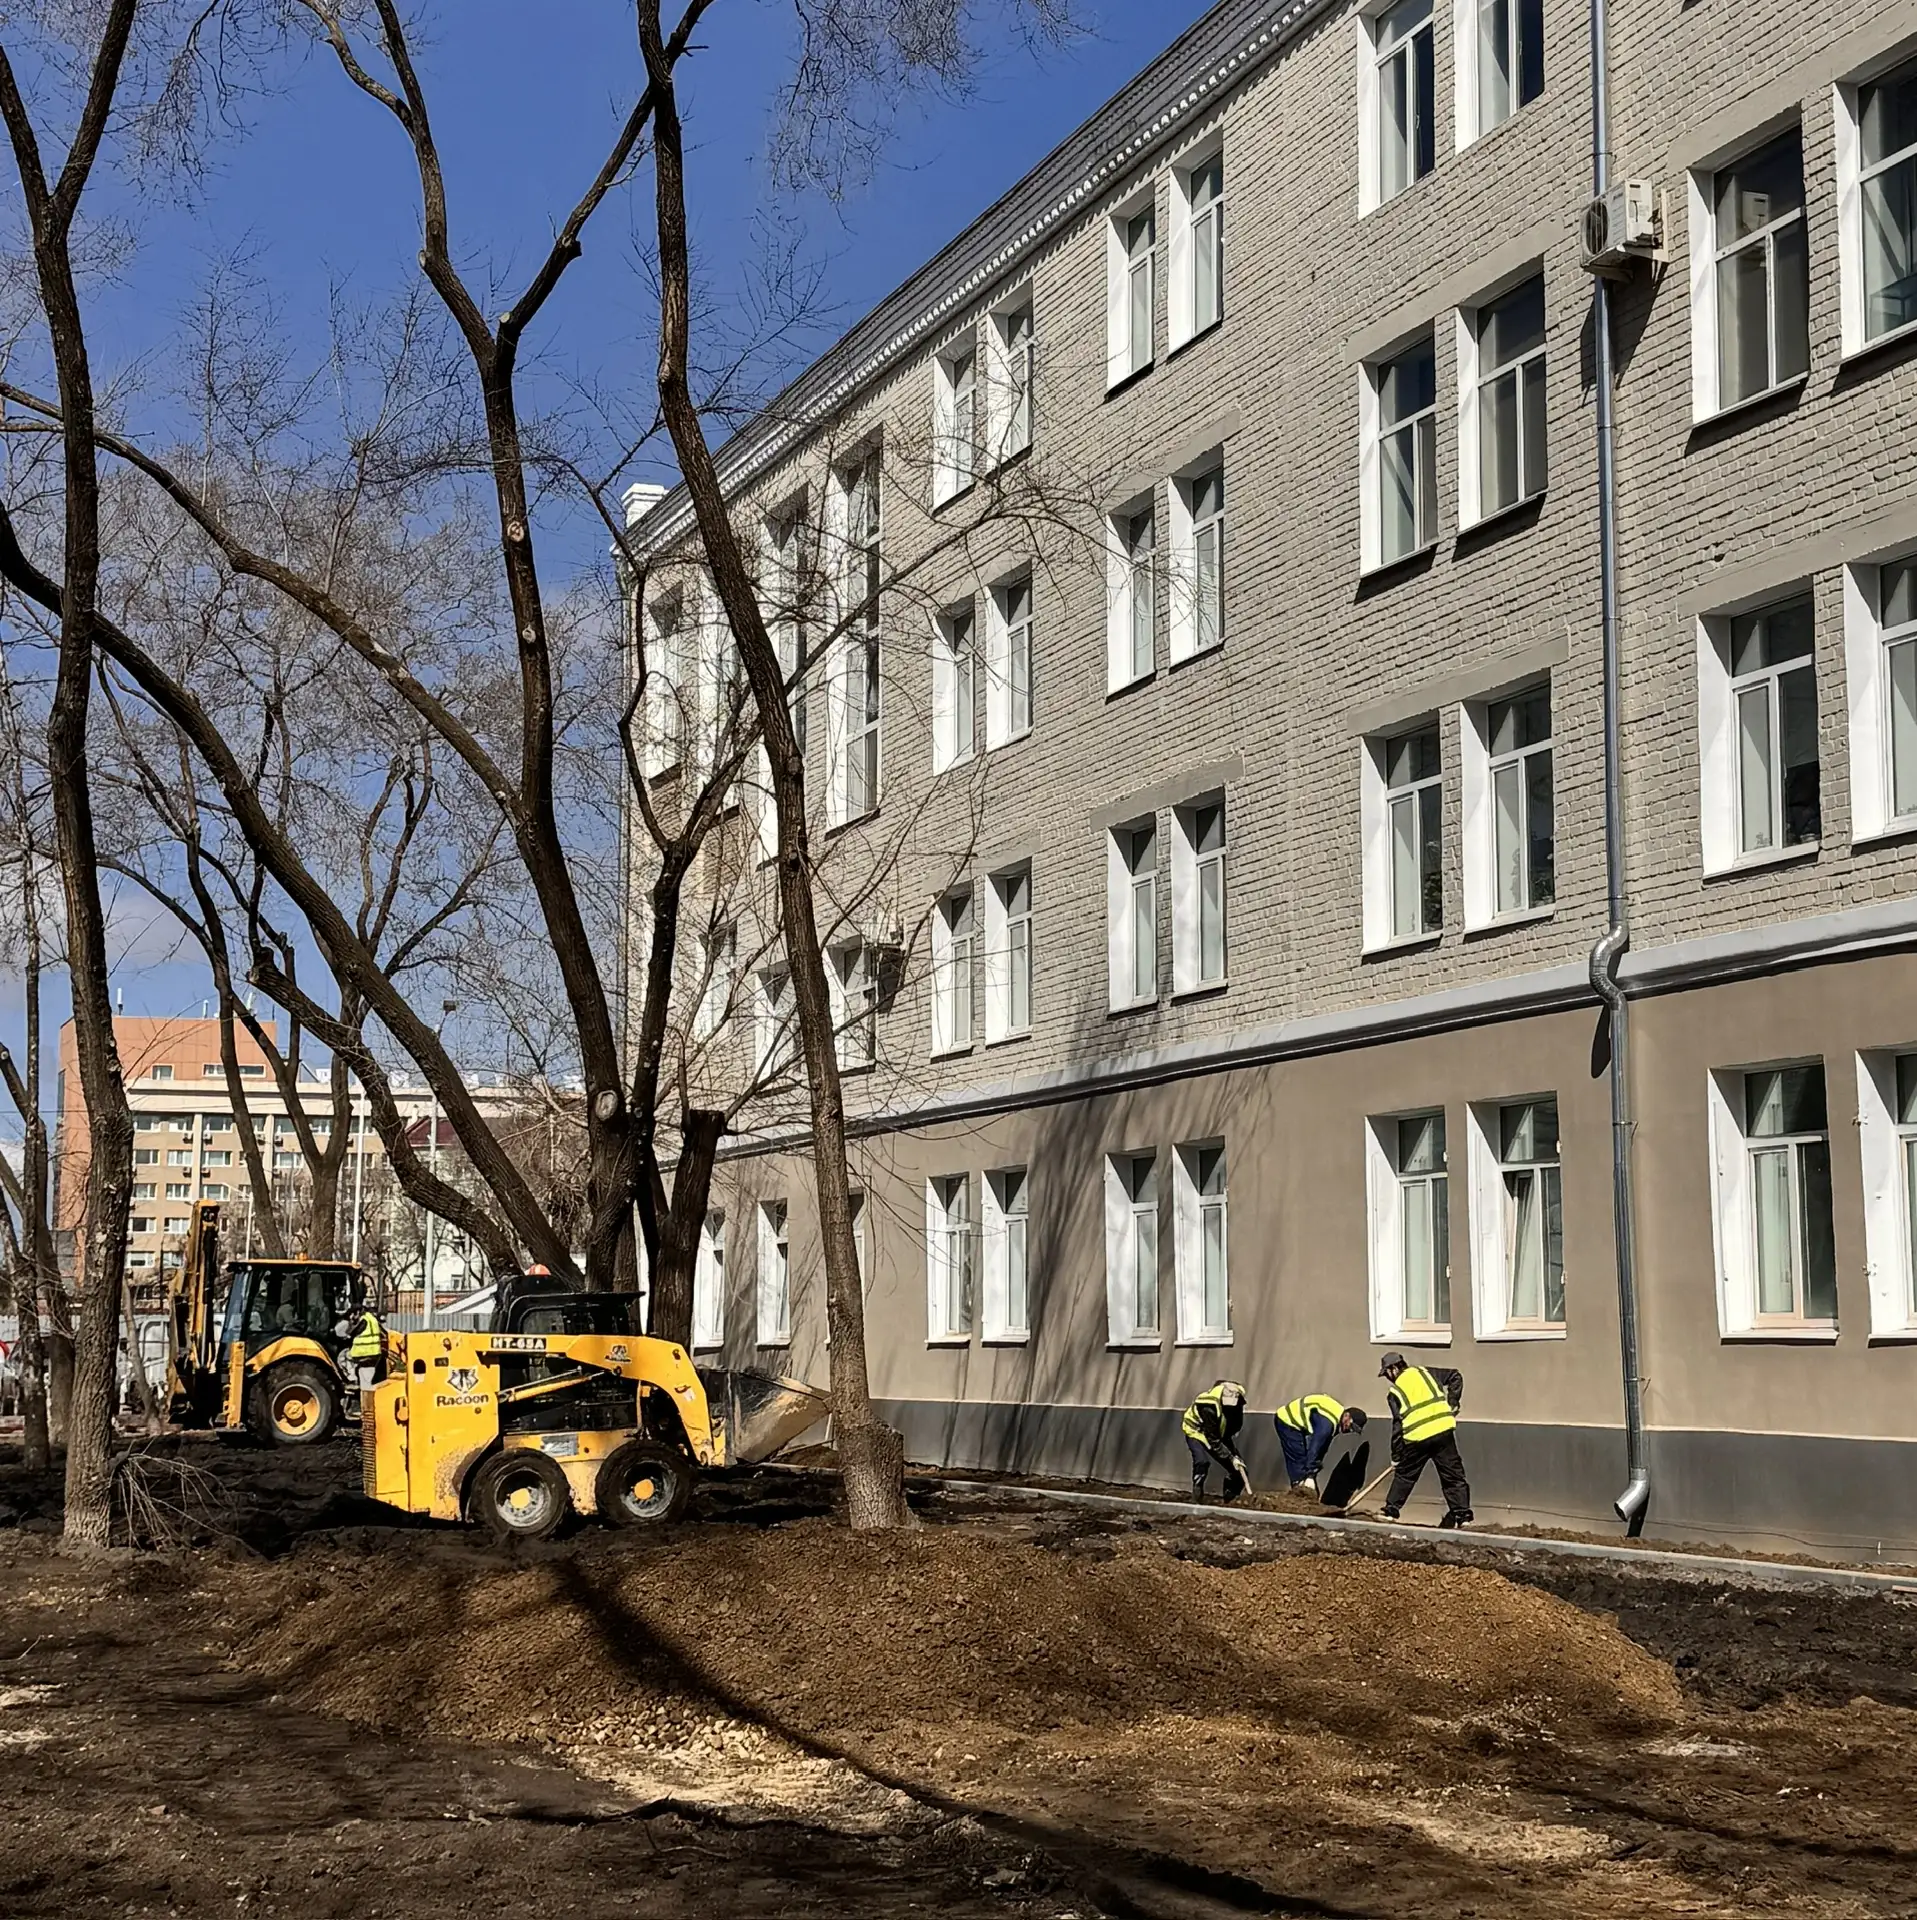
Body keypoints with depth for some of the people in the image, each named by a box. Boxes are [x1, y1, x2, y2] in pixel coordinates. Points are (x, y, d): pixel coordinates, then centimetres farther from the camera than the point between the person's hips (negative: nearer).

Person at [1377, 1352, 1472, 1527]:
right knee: (1453, 1476, 6)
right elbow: (1455, 1376, 14)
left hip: (1417, 1437, -1)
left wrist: (1396, 1455, 11)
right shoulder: (1423, 1372, 15)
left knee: (1404, 1475, 18)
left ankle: (1391, 1511, 21)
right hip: (1443, 1430, 2)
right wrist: (1452, 1404, 17)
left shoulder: (1395, 1390, 8)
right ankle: (1463, 1515, 0)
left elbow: (1397, 1424, 5)